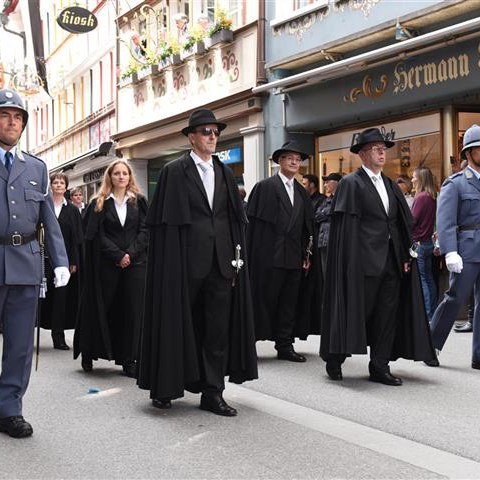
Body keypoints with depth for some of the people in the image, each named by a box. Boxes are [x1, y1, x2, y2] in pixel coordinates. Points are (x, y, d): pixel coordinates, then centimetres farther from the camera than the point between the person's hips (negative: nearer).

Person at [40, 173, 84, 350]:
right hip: (44, 257, -1)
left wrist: (74, 261, -2)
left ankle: (58, 337, 9)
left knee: (61, 297, 3)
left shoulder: (72, 210, 8)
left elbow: (77, 238, 5)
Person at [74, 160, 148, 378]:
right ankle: (89, 353, 20)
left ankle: (129, 360, 4)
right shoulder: (99, 203, 5)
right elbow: (97, 235, -2)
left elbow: (145, 230, 2)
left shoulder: (139, 201, 9)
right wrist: (118, 255, -12)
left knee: (132, 310, -1)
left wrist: (131, 253, -11)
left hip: (135, 262, 1)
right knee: (101, 308, 4)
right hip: (107, 263, -1)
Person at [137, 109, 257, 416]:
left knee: (219, 328, 4)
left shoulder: (225, 173, 14)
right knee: (178, 323, 6)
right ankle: (165, 387, 22)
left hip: (221, 261, 5)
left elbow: (236, 219, 12)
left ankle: (212, 393, 12)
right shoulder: (174, 171, -1)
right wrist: (170, 264, -10)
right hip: (186, 261, -4)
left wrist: (237, 258, 4)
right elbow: (164, 221, -5)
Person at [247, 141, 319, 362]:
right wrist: (253, 257, -11)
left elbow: (307, 227, 15)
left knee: (290, 303, 8)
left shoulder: (302, 193, 15)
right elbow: (252, 222, -7)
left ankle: (285, 346, 16)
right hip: (269, 257, -5)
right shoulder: (264, 187, -2)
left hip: (294, 258, 6)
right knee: (264, 300, -1)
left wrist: (307, 255, 7)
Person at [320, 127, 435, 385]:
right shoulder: (350, 183, -4)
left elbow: (403, 223, 16)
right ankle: (334, 360, 18)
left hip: (391, 261, 7)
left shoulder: (390, 185, 17)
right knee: (357, 312, 1)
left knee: (387, 316, 7)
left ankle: (380, 367, 16)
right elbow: (346, 226, -11)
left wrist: (405, 255, 6)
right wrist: (352, 262, -17)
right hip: (364, 261, -7)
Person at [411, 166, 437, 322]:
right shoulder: (432, 197, 9)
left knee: (421, 280, -5)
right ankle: (433, 313, 19)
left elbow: (412, 220, -16)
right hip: (428, 242, 9)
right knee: (428, 278, 13)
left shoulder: (421, 197, -16)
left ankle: (427, 315, -3)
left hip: (419, 243, -9)